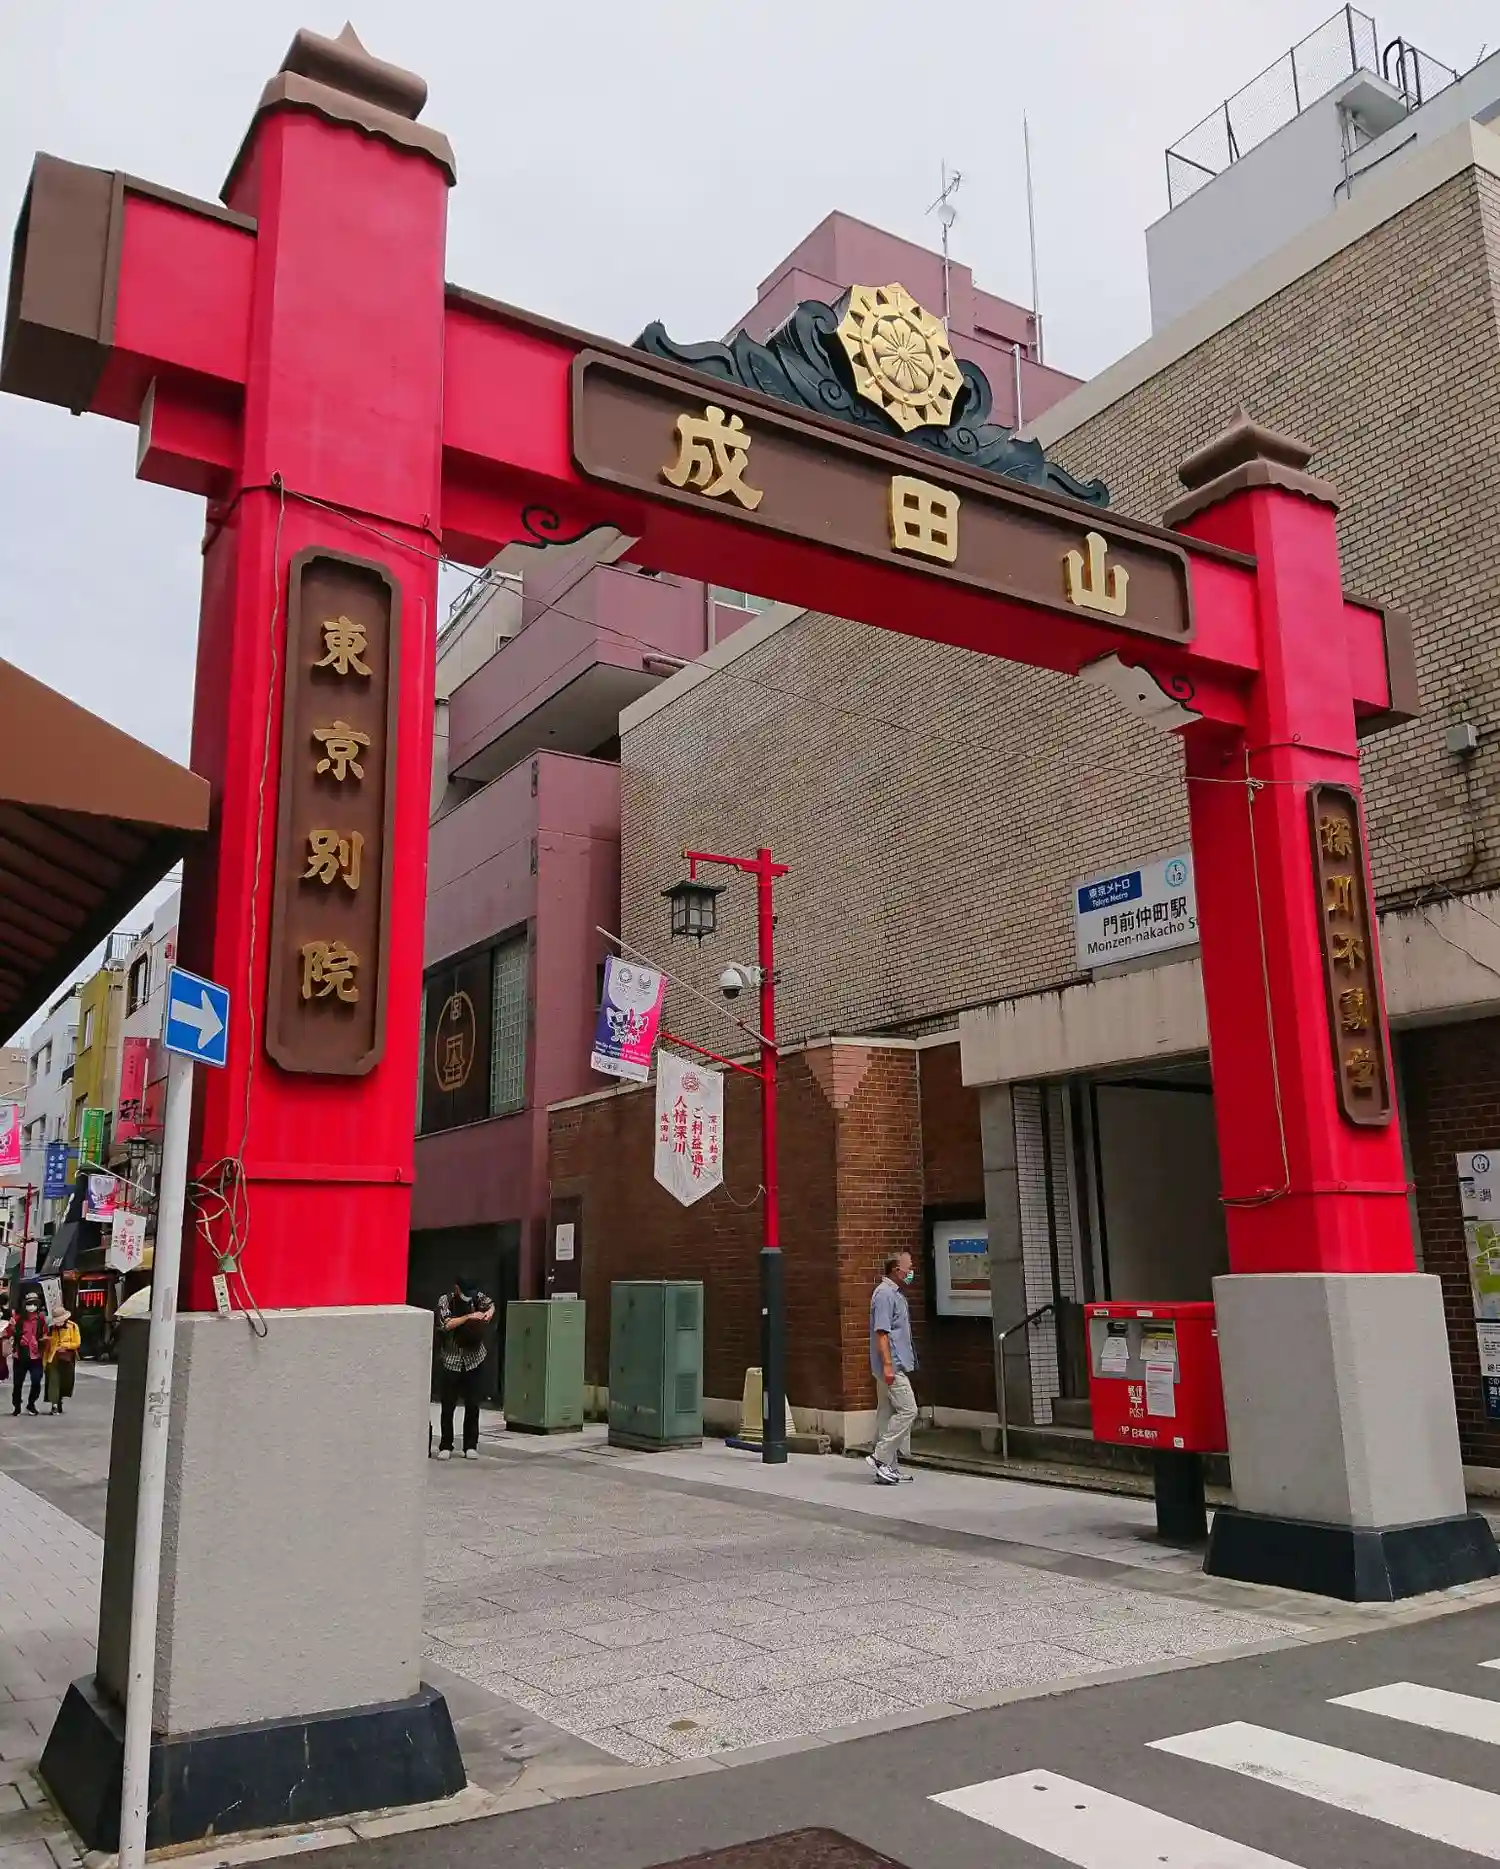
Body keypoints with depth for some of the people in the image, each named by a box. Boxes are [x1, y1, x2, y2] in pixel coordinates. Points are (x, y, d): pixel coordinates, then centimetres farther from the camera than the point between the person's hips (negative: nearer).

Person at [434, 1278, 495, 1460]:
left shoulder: (476, 1296, -1)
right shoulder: (445, 1300, -10)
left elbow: (490, 1303, 18)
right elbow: (446, 1324, -23)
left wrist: (489, 1313, -3)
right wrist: (469, 1317, -27)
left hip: (475, 1359, 2)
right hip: (451, 1361, -2)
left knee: (473, 1404, 5)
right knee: (448, 1405, 0)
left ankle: (471, 1446, 14)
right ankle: (445, 1446, 11)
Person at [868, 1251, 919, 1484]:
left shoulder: (897, 1293, 17)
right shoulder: (884, 1294, -15)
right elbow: (881, 1332, -20)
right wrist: (888, 1365, -23)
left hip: (896, 1366, 10)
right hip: (892, 1366, -10)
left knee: (888, 1413, 11)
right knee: (907, 1410, -11)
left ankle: (888, 1466, 15)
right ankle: (881, 1456, -8)